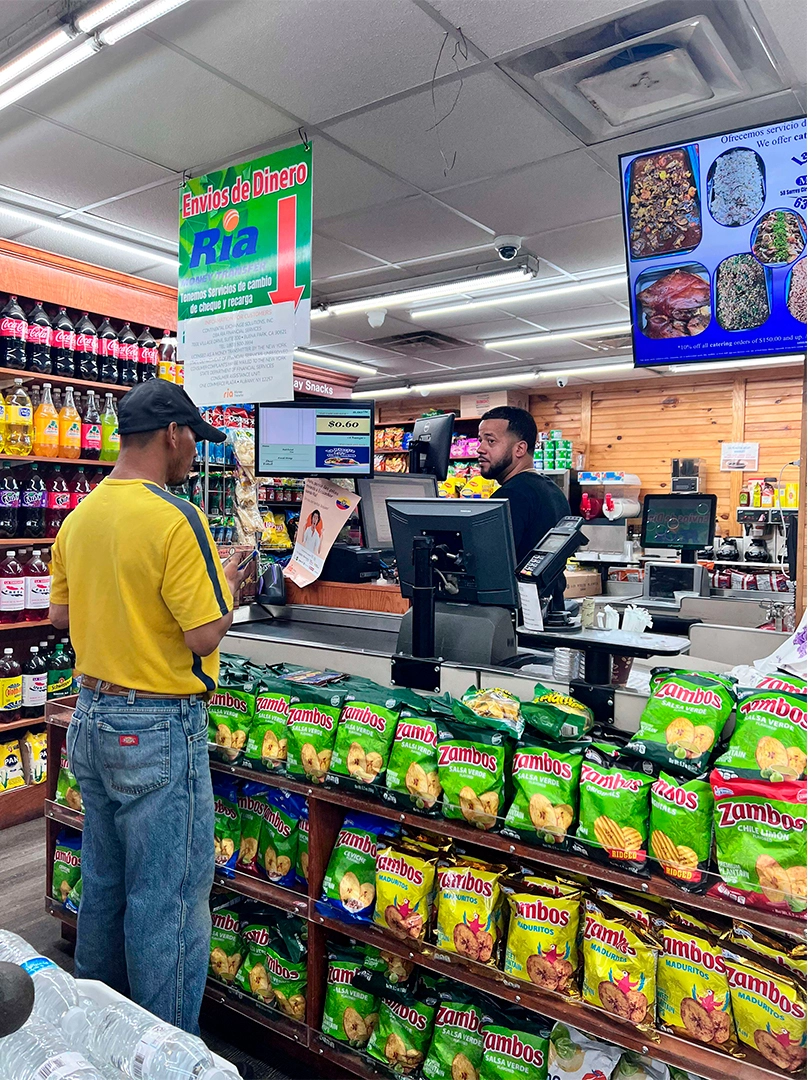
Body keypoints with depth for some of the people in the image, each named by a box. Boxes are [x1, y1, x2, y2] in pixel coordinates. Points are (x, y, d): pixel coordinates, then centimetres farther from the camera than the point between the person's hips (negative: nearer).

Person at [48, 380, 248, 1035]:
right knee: (169, 900, 6)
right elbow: (206, 635, -22)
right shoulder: (175, 519, -21)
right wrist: (226, 583, -4)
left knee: (103, 882, 24)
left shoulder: (79, 517, 5)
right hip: (159, 729, -9)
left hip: (92, 719, 9)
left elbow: (60, 615, 13)